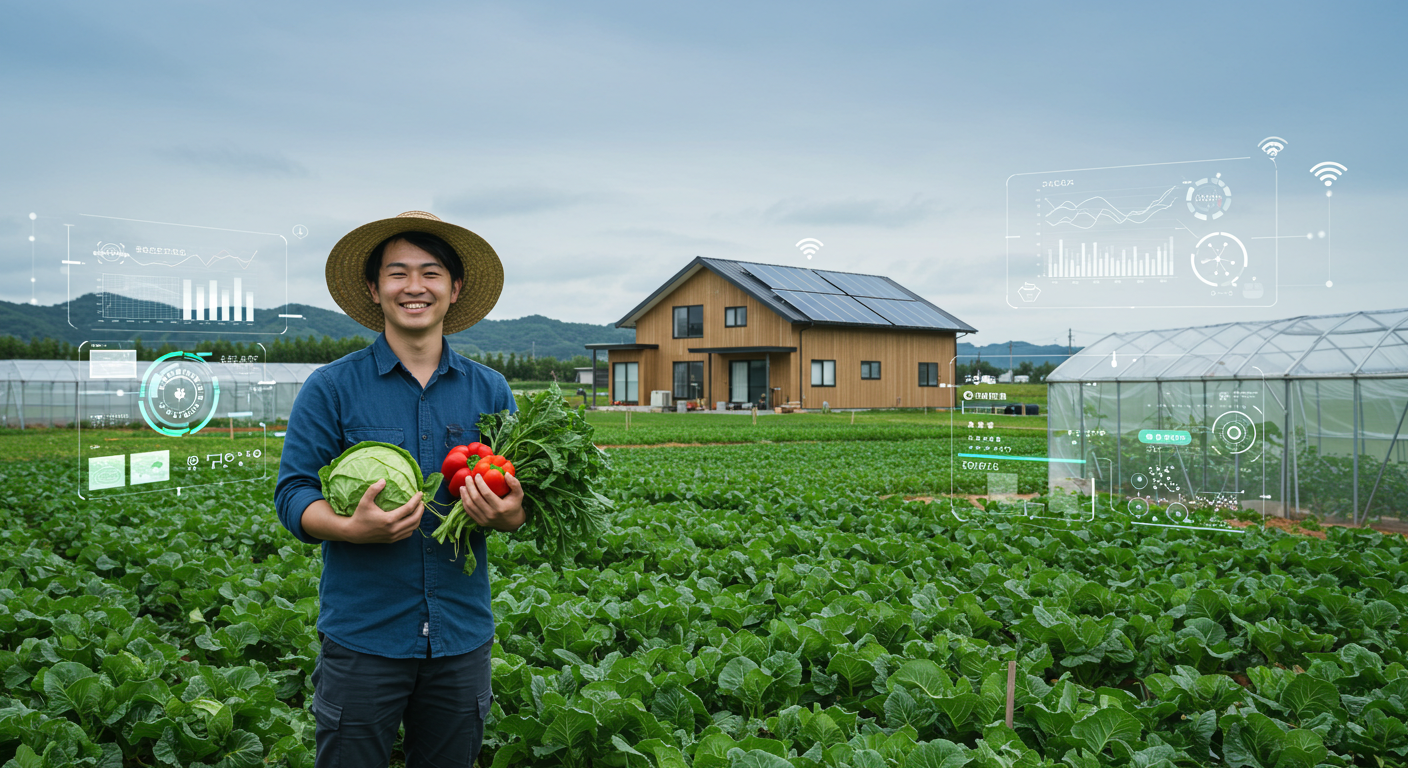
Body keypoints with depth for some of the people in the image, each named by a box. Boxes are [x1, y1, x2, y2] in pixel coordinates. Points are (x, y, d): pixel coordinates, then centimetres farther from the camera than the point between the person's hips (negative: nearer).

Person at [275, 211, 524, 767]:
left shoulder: (490, 390, 5)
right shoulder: (331, 387, -2)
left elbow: (519, 497, 9)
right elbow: (292, 495, -4)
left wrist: (508, 513, -15)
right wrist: (352, 528, -24)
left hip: (462, 637, 3)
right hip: (361, 634, -2)